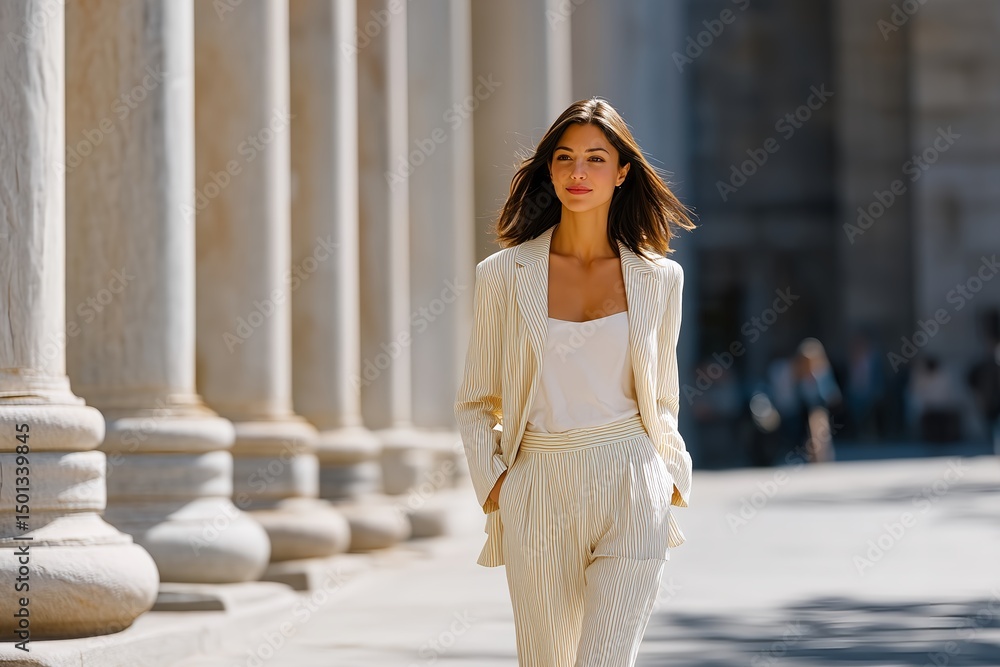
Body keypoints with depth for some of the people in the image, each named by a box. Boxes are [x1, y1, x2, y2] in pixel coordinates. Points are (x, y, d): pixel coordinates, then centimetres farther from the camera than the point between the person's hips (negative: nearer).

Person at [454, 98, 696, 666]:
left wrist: (670, 479, 6)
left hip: (630, 490, -1)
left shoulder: (658, 278, 6)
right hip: (539, 491, 1)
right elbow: (476, 402, 11)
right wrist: (493, 481, -3)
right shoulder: (505, 274, 4)